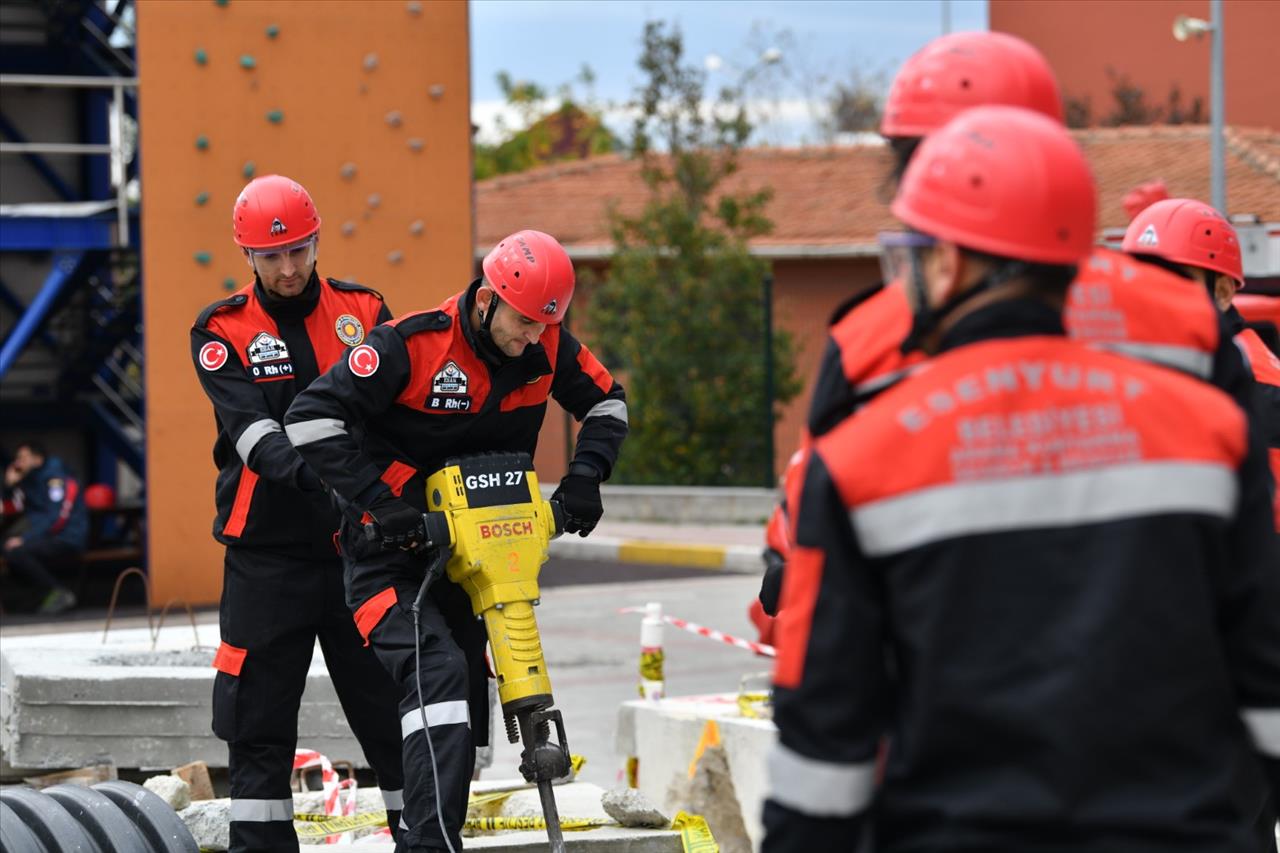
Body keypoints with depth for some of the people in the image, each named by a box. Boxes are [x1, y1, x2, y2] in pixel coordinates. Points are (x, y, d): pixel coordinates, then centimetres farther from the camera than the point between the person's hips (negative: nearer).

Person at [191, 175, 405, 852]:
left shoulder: (362, 311, 7)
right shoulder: (221, 331, 1)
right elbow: (251, 429, -14)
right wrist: (304, 471, -34)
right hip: (269, 552, -1)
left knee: (394, 713, 3)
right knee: (259, 726, 1)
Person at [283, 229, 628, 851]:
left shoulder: (547, 345, -5)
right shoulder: (412, 344, -22)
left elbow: (606, 403, 13)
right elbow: (310, 419, -23)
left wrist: (584, 476, -4)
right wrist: (379, 498, -26)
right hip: (391, 550, -7)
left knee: (462, 710, 11)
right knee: (437, 673, -27)